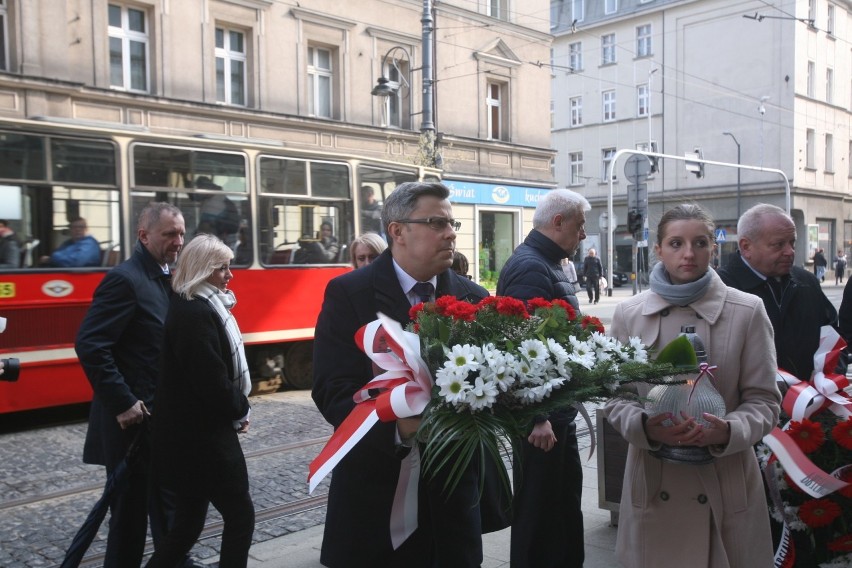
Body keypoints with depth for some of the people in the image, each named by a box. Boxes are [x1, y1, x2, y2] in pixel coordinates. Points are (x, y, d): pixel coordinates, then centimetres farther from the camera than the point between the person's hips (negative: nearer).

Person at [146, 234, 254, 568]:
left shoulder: (198, 307, 13)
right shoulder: (194, 313, -20)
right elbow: (212, 379, -23)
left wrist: (235, 409, 6)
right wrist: (240, 410, -6)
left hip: (191, 434, 10)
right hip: (202, 437, -10)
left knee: (188, 521, 16)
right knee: (240, 516, 2)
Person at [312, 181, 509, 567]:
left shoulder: (473, 298, 5)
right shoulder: (348, 293, -7)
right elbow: (332, 391, -14)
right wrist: (399, 427, -29)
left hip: (456, 489, 4)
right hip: (378, 491, -3)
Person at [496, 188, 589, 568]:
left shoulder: (545, 263, 13)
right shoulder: (530, 266, -20)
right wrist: (536, 418, -26)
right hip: (541, 416, -11)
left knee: (565, 503, 22)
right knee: (538, 511, 4)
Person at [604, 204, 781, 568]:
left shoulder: (747, 311, -4)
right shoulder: (628, 314, 1)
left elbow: (764, 399, -1)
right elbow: (615, 397, 3)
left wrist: (728, 431, -20)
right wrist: (646, 426, -17)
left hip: (725, 486, -1)